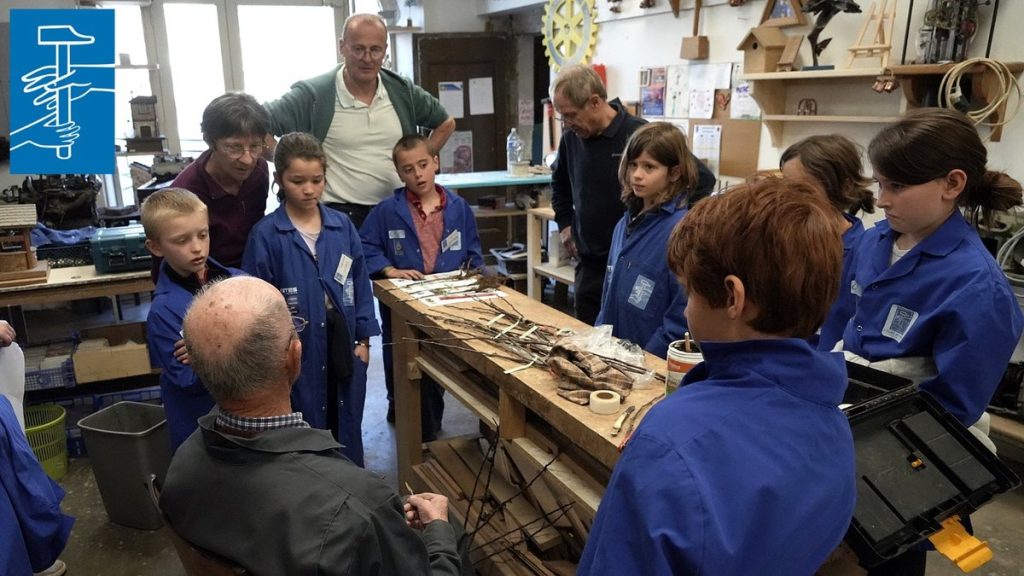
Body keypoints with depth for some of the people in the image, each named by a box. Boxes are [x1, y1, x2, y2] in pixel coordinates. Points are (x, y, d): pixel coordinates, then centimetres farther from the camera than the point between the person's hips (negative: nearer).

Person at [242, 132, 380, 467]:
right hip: (297, 351, -3)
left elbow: (360, 283, 5)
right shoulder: (266, 235, -10)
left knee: (348, 427, 18)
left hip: (343, 347, 3)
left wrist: (364, 337, 3)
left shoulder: (342, 226, 0)